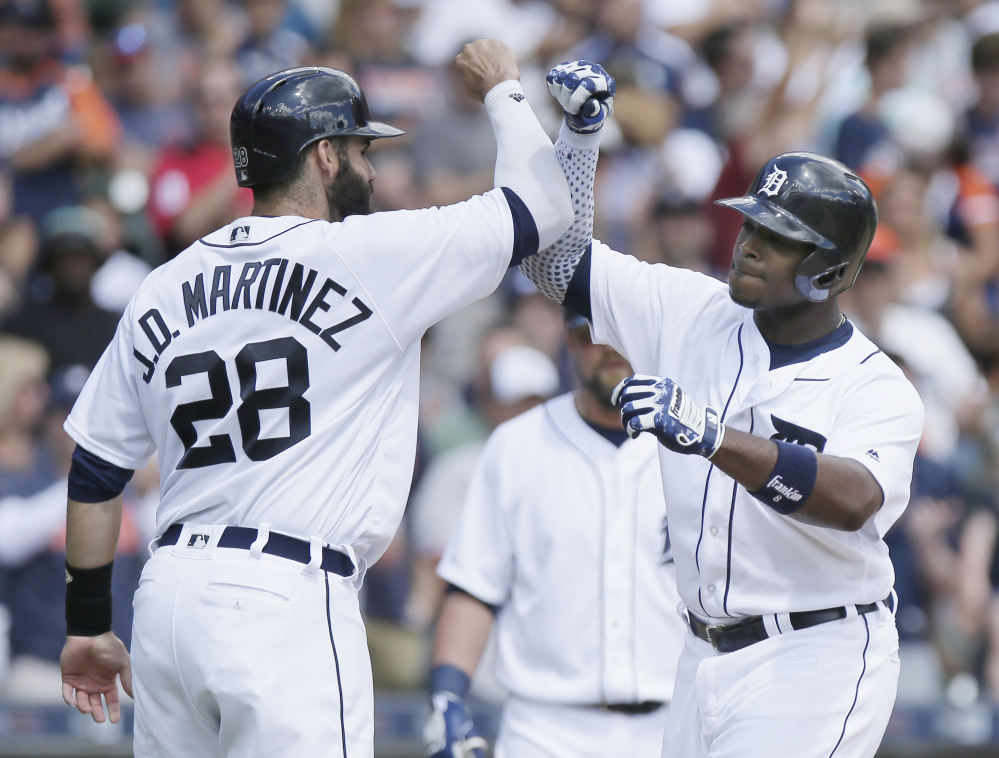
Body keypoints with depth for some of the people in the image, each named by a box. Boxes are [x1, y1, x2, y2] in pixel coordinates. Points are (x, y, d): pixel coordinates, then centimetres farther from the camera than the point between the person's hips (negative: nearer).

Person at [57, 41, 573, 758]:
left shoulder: (163, 290, 14)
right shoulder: (372, 254, -3)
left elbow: (95, 472, 16)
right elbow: (543, 203, 3)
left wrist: (88, 627, 24)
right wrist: (502, 90, 22)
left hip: (166, 591, 6)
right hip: (287, 601, -6)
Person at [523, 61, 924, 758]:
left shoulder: (878, 388, -11)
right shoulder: (693, 313, 5)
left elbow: (852, 501, -31)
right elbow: (559, 255, 10)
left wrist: (711, 437, -42)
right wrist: (580, 129, -4)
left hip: (817, 669, -6)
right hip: (707, 663, 6)